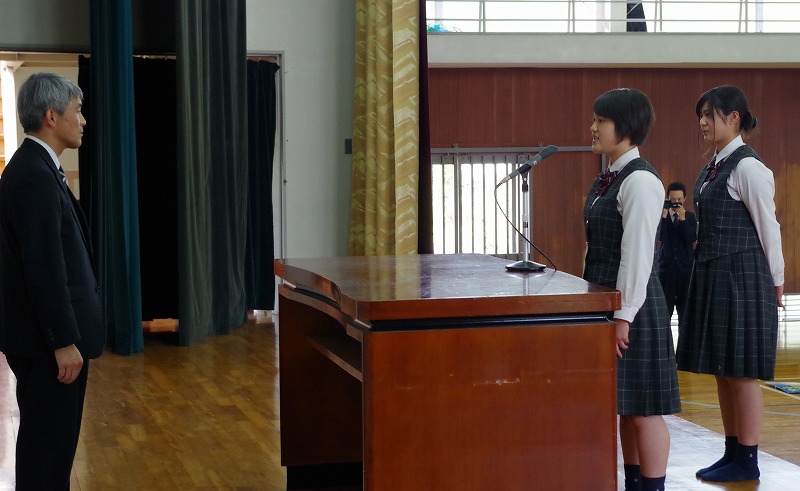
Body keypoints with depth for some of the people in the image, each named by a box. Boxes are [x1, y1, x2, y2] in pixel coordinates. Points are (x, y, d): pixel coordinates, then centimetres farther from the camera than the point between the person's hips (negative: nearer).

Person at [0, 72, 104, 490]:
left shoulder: (34, 167, 12)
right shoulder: (35, 176, -19)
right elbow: (44, 267, -23)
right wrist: (65, 341, -21)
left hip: (48, 331, 10)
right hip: (49, 335, -10)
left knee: (48, 436, 17)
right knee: (49, 439, -2)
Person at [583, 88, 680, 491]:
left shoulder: (640, 181, -16)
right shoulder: (607, 179, 13)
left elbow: (638, 254, -20)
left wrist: (623, 316, -21)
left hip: (632, 305, -10)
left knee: (642, 406, -2)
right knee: (624, 404, 15)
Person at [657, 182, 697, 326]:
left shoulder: (690, 217, 6)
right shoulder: (661, 216, 3)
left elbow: (692, 239, -8)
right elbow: (660, 237, -11)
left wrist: (682, 219, -16)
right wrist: (664, 215, -15)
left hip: (685, 266, 1)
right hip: (666, 265, -1)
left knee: (685, 306, 3)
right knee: (664, 307, -3)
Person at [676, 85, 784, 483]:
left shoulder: (747, 167, -14)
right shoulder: (714, 167, 13)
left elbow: (768, 226, -12)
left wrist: (775, 282, -6)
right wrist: (703, 268, 17)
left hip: (741, 277, -9)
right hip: (713, 276, 9)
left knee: (741, 371, -3)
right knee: (722, 370, 13)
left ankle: (747, 462, 5)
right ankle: (733, 454, 22)